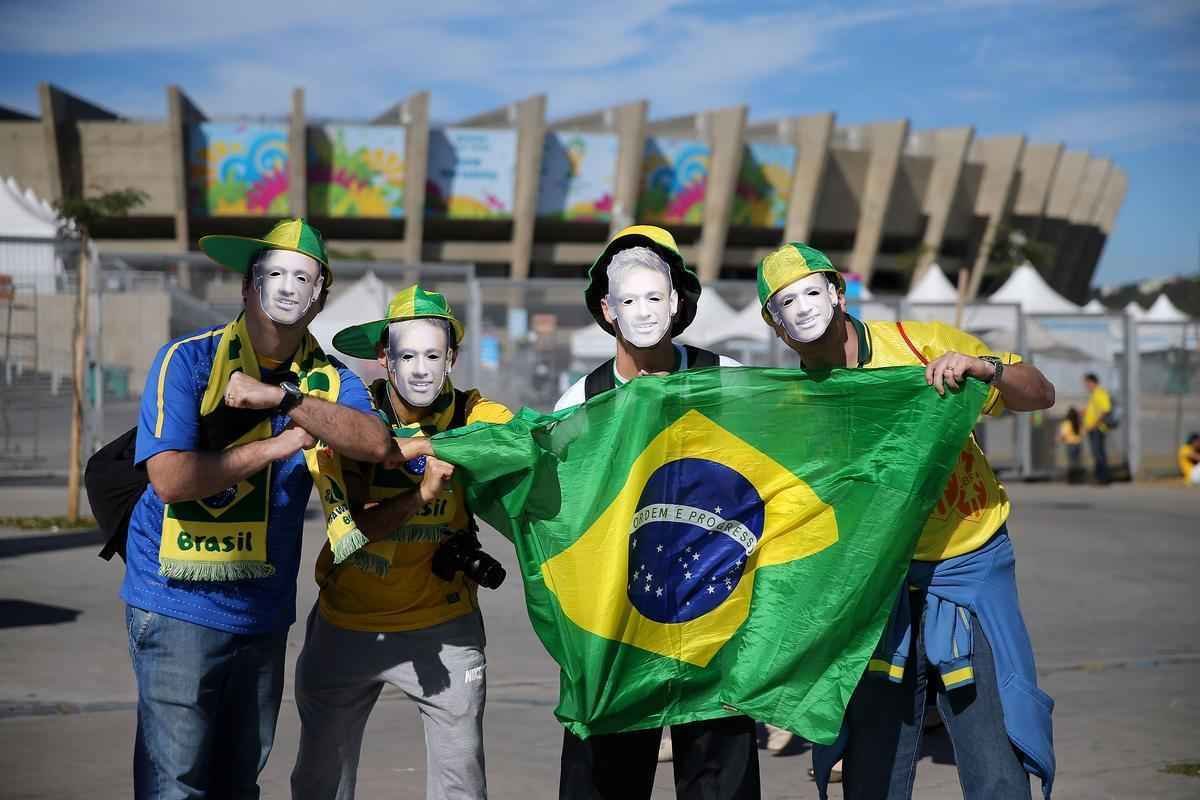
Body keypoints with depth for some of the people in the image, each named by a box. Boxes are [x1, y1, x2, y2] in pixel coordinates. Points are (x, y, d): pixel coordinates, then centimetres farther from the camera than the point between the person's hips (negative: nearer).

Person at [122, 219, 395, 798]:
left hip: (263, 612, 5)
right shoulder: (189, 359, -9)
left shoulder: (329, 380, 4)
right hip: (179, 604, -5)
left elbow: (376, 443, -17)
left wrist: (281, 397, -26)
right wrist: (277, 445, -16)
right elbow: (170, 478, -20)